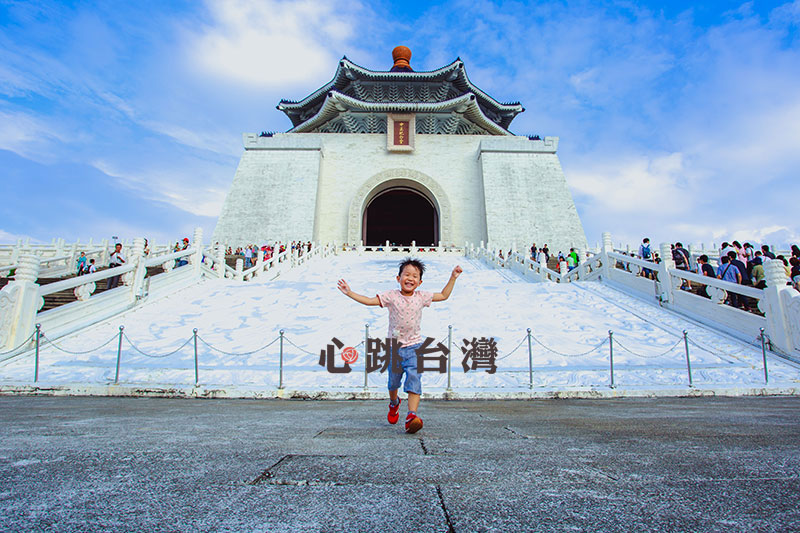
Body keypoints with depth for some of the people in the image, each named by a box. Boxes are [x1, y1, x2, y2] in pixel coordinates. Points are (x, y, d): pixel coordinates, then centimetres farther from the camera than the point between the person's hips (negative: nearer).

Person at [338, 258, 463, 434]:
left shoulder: (421, 297, 0)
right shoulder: (391, 296, -6)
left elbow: (444, 295, 11)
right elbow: (369, 300, -9)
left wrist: (453, 278, 7)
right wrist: (349, 292, -16)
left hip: (414, 346, 0)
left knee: (413, 377, -18)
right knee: (393, 380, 15)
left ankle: (412, 415, -20)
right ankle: (394, 403, 47)